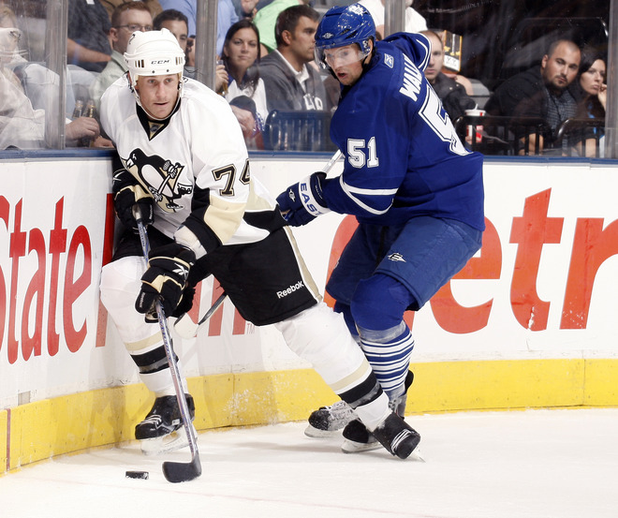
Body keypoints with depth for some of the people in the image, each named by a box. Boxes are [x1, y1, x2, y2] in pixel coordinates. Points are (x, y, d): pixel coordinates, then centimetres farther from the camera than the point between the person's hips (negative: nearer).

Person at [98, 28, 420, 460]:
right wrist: (128, 181, -5)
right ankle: (168, 402, -5)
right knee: (120, 283, -21)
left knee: (302, 317, -9)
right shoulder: (116, 102, -14)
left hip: (241, 224, -4)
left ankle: (380, 416, 2)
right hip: (166, 221, 4)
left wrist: (178, 260, -38)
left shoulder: (208, 113, -30)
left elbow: (221, 203, -31)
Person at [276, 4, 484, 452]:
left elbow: (370, 195, -25)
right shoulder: (391, 55, 1)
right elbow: (418, 46, 29)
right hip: (398, 210, 12)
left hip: (445, 215, -12)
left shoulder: (369, 104, -27)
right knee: (349, 298, 18)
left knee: (377, 304, -27)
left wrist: (310, 196, -10)